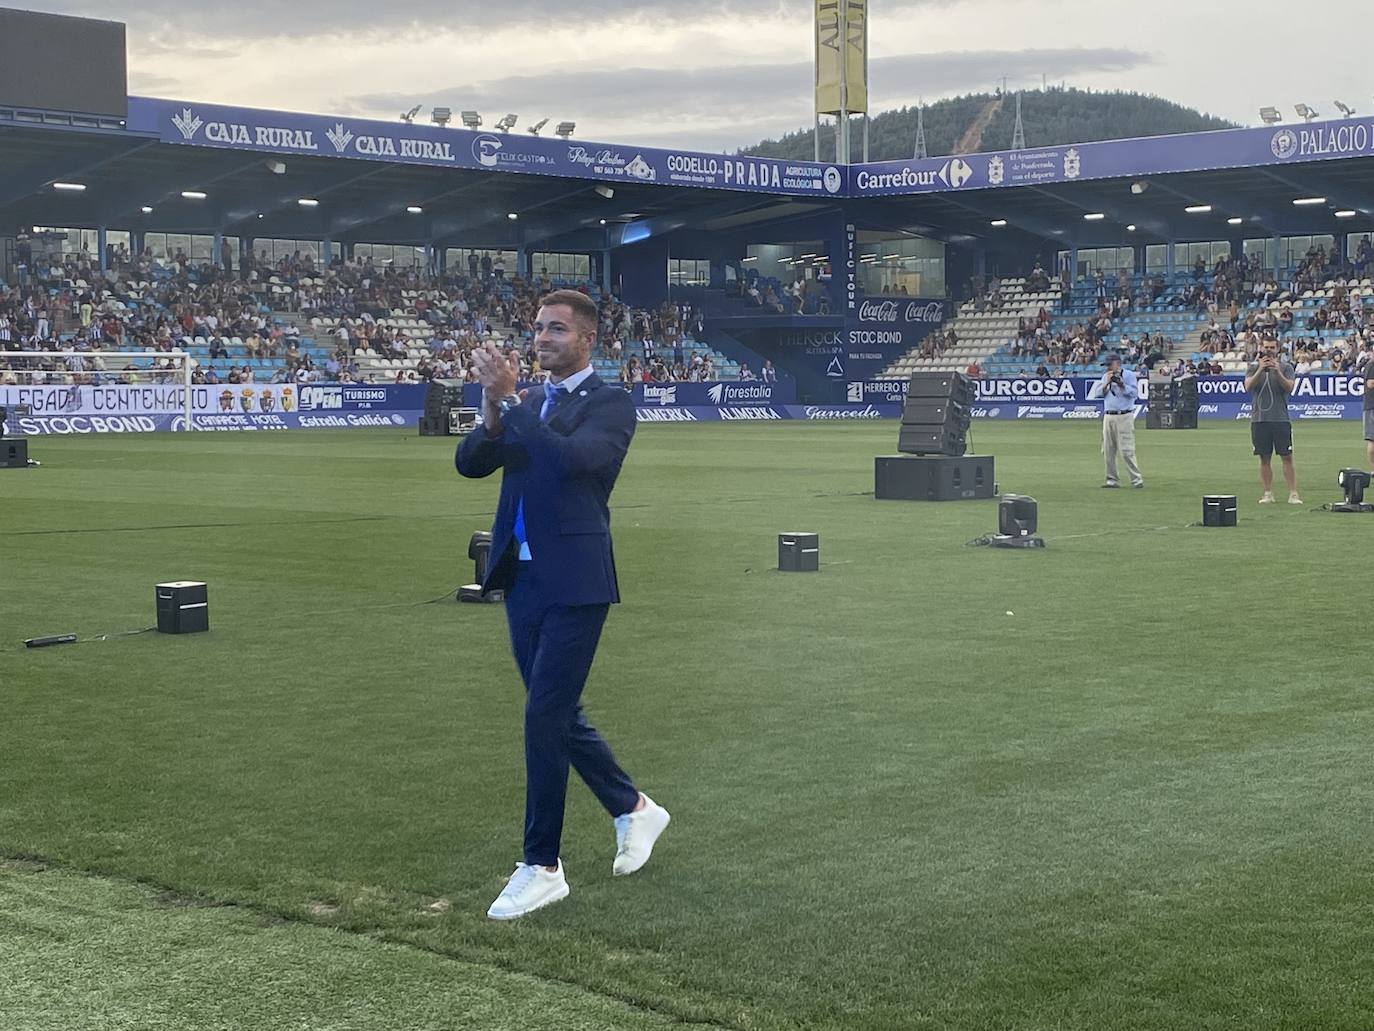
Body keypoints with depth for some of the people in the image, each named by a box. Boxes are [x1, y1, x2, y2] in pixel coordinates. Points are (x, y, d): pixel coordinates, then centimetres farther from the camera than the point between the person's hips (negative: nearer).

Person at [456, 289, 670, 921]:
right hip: (523, 579, 8)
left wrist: (512, 401, -23)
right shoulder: (525, 404, 14)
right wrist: (492, 414, -14)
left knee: (545, 716, -8)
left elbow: (571, 459, -24)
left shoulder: (610, 405, -6)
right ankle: (633, 809, 34)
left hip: (574, 583, -7)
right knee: (558, 715, 14)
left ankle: (542, 867, 1)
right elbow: (470, 463, 4)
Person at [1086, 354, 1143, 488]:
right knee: (1108, 451, 5)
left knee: (1126, 451, -12)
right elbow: (1098, 394, 6)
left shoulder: (1129, 375, 0)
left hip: (1124, 416, -6)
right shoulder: (1105, 377, 16)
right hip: (1108, 417, 6)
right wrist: (1107, 383, -6)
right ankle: (1112, 480, 13)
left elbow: (1134, 393, -11)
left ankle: (1137, 479, -7)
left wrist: (1121, 384, -19)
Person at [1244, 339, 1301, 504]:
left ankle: (1293, 494, -5)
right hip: (1259, 420, 1)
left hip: (1281, 419, -1)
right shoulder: (1254, 367, 9)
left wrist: (1277, 371, -22)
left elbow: (1289, 387, -9)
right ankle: (1268, 493, 12)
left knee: (1287, 458, -4)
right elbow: (1248, 386, -6)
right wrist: (1260, 370, -18)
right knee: (1264, 458, 5)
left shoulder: (1285, 367, 5)